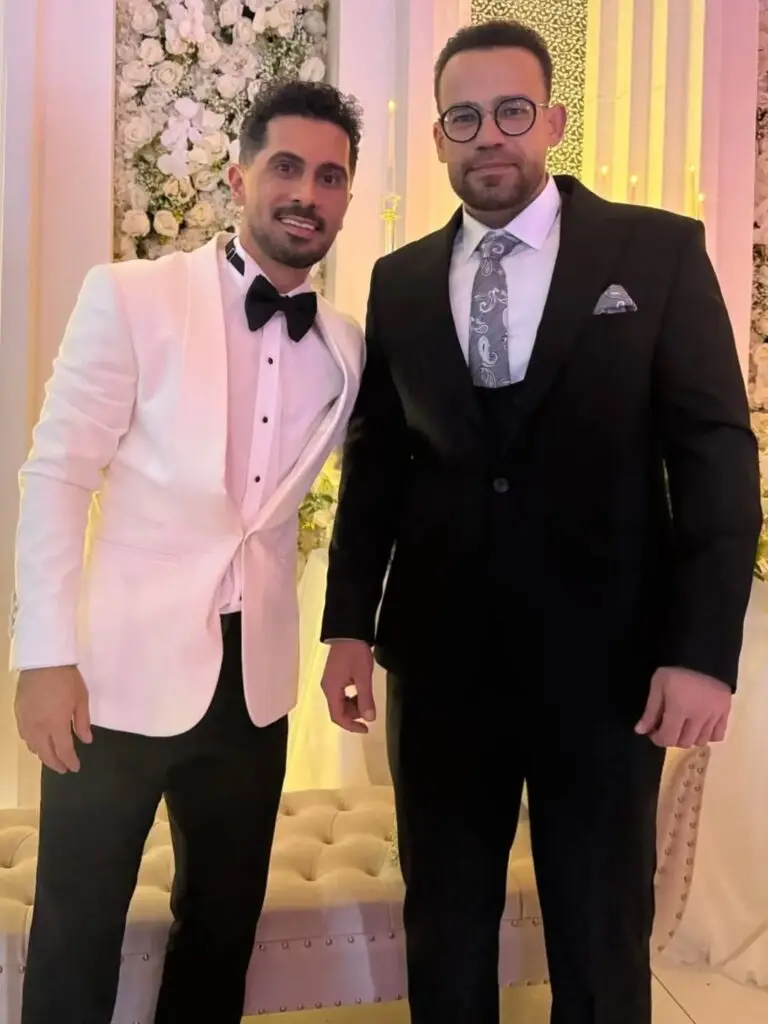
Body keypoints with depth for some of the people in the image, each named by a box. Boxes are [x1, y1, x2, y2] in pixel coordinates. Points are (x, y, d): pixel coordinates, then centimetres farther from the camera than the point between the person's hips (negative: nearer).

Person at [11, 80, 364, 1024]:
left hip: (256, 679, 4)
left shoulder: (346, 347, 4)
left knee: (223, 928, 18)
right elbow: (56, 476, -8)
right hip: (119, 669, -3)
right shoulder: (129, 297, -7)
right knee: (76, 938, 11)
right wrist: (47, 656, -12)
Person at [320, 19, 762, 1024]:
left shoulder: (660, 251, -1)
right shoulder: (400, 282, 8)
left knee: (603, 940, 14)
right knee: (444, 928, 17)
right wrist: (350, 625, 4)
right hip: (438, 655, 3)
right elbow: (375, 461, 9)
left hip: (606, 657, -2)